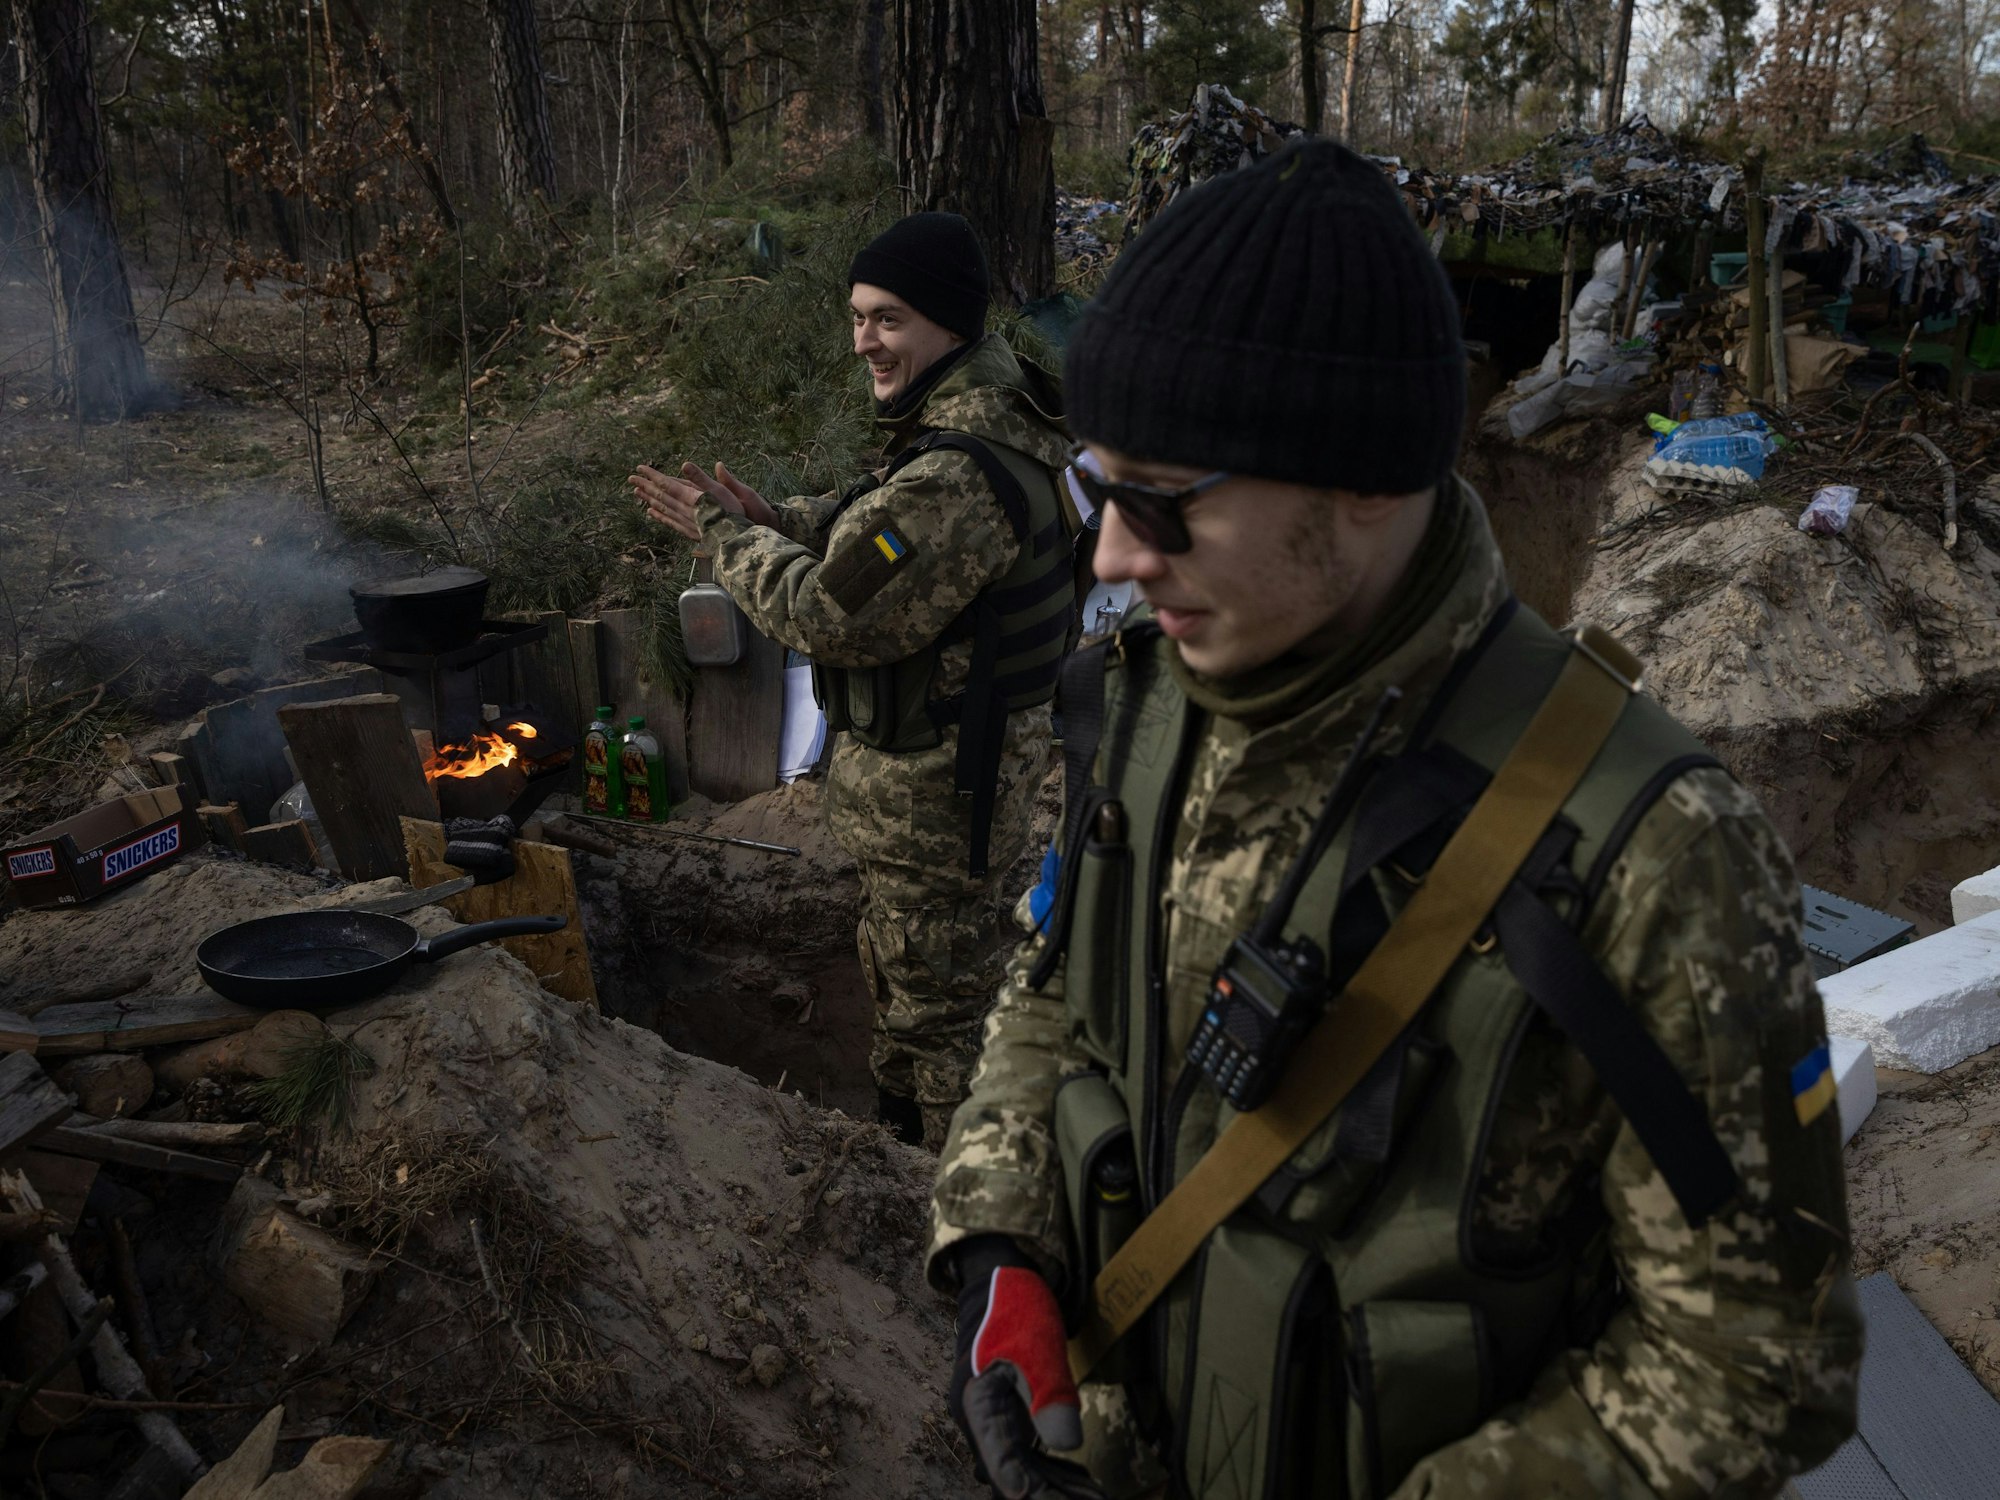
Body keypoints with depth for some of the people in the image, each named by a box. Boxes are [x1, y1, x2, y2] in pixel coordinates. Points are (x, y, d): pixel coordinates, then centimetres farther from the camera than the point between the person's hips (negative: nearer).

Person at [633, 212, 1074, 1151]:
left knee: (939, 987, 8)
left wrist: (727, 536, -11)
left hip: (936, 783, -11)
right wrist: (773, 520, 2)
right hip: (952, 758, 11)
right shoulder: (988, 413, 4)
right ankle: (899, 1118, 50)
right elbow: (879, 527, 16)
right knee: (900, 958, 28)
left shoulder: (959, 476, -32)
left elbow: (828, 614, -27)